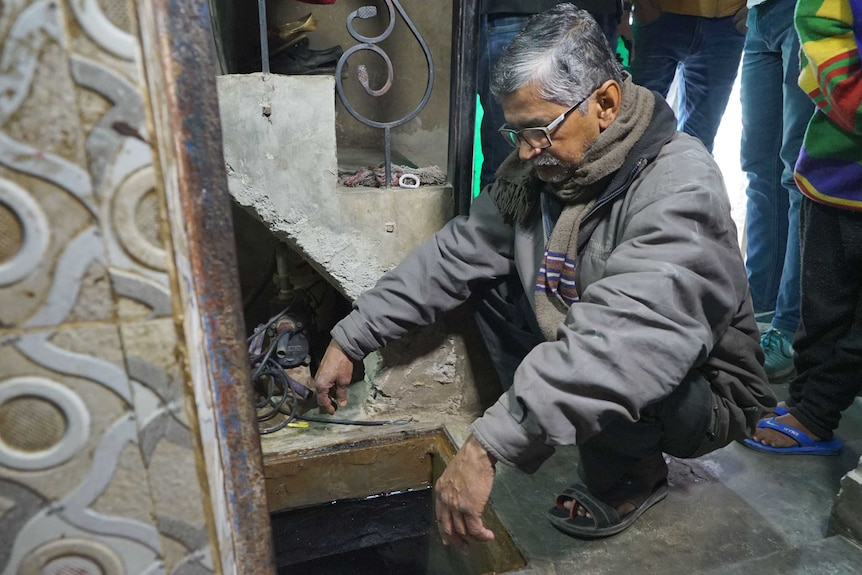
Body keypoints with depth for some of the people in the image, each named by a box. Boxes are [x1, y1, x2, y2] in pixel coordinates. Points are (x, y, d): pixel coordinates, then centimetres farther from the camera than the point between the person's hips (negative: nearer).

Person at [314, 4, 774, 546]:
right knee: (489, 277, -5)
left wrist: (487, 446, -48)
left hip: (702, 394, -5)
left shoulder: (680, 188, -30)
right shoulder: (539, 167, -8)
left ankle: (631, 473, -3)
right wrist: (350, 339, -10)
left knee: (607, 368, -37)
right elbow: (455, 252, -7)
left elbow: (623, 341, -44)